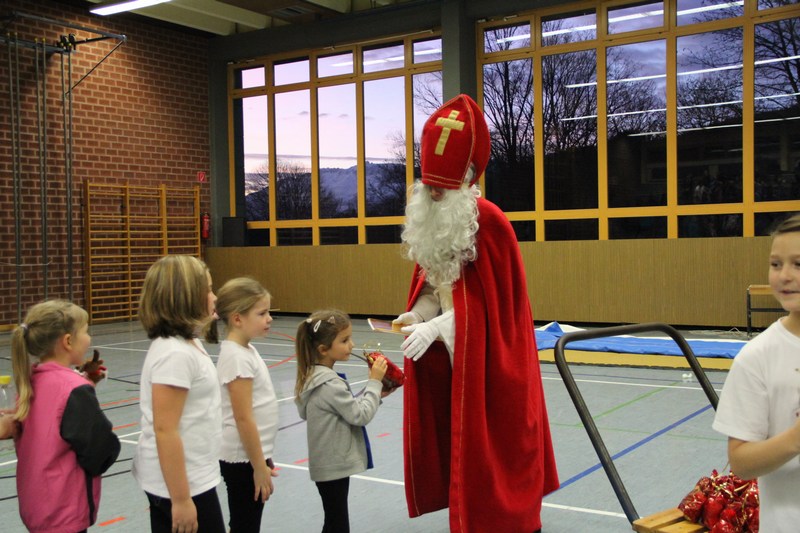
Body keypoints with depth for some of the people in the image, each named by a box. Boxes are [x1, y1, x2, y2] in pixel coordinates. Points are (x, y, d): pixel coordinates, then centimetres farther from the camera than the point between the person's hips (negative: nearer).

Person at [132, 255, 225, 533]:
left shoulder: (186, 345, 7)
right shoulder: (174, 354, -22)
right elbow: (164, 430, -24)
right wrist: (181, 499, -22)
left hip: (191, 477, 9)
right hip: (180, 482, -9)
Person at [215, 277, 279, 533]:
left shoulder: (246, 350, 7)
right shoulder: (237, 357, -20)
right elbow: (243, 418, -21)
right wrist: (259, 467, -17)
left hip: (252, 454, 9)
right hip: (244, 459, -9)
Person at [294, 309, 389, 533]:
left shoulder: (315, 377, 6)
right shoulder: (330, 385, -24)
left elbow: (348, 409, 11)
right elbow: (360, 415, -20)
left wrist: (375, 394, 1)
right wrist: (374, 382, -13)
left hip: (328, 463, 9)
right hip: (333, 465, -9)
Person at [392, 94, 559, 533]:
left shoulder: (489, 222, -18)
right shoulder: (431, 220, 5)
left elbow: (492, 303, -17)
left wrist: (434, 328, -23)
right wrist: (416, 315, -6)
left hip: (488, 358, -7)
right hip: (447, 356, 7)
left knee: (490, 443, 1)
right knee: (452, 440, 11)